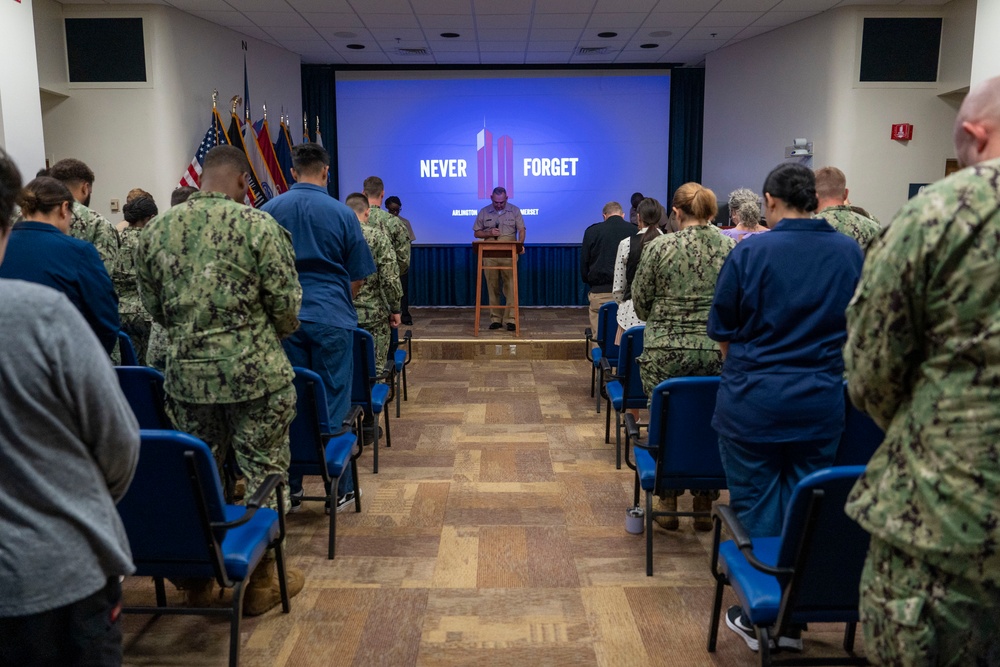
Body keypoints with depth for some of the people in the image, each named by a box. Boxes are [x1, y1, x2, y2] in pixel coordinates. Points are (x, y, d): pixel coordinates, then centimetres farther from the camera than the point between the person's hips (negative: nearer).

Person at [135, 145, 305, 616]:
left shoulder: (155, 230, 3)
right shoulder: (259, 225, -10)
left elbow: (154, 307, 10)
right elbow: (286, 307, -8)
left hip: (185, 373, 4)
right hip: (255, 373, -4)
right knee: (264, 474, 9)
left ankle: (197, 576, 29)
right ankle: (262, 579, 20)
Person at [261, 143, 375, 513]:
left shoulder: (268, 211, 3)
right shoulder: (341, 213, -3)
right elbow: (357, 277, 2)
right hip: (331, 319, -2)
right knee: (333, 405, 5)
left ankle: (289, 489, 17)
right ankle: (339, 489, 13)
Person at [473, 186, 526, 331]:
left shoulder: (514, 211, 5)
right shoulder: (484, 212, 9)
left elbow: (521, 230, -1)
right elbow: (476, 233, 12)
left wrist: (520, 244, -21)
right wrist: (489, 233, -8)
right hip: (490, 255, 2)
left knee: (510, 287, -5)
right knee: (492, 287, 3)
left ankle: (510, 319, -2)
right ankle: (495, 319, 10)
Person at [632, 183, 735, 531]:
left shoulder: (660, 247, -6)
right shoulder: (731, 248, 0)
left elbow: (640, 300, 1)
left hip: (666, 353, -2)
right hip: (718, 351, 2)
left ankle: (668, 505, 18)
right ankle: (705, 506, 22)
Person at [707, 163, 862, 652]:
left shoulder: (750, 252, -10)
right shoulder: (850, 253, 0)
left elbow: (722, 333, -3)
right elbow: (855, 328, 12)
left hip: (752, 401, -3)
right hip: (820, 403, 3)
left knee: (755, 511, 10)